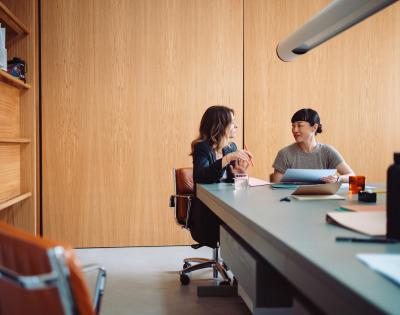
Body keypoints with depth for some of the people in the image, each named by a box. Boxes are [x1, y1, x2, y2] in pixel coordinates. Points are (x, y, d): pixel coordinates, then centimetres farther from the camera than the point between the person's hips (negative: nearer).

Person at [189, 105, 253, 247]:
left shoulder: (231, 147, 11)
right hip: (206, 211, -6)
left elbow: (230, 183, 12)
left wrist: (237, 172, -9)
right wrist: (228, 158, -32)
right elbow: (201, 177, -28)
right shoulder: (202, 148, -8)